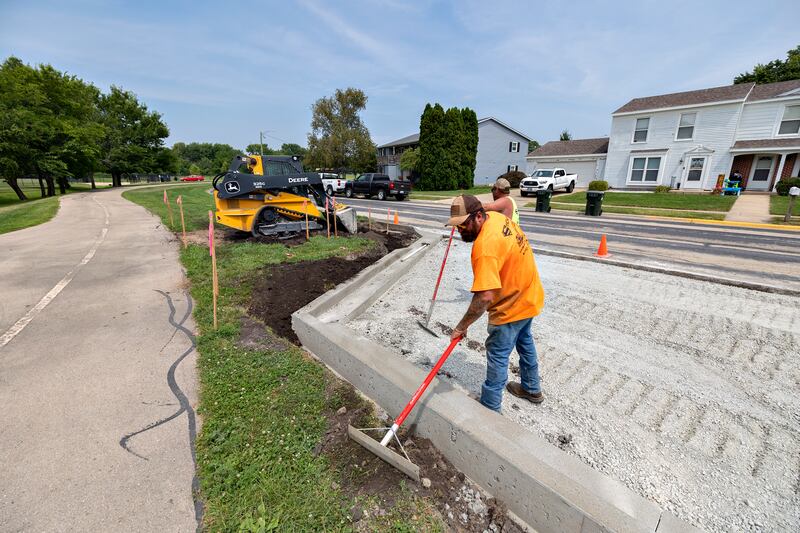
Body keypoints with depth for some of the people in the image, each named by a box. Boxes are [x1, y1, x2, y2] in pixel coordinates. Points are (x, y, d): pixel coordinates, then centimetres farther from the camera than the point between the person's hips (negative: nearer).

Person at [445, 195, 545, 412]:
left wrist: (462, 326, -29)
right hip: (529, 295, 10)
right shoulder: (496, 216, -7)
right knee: (524, 340, 27)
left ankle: (490, 406, 23)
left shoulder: (484, 247, -35)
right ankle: (531, 389, 49)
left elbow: (485, 297, -39)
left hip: (512, 306, -10)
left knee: (497, 354, 5)